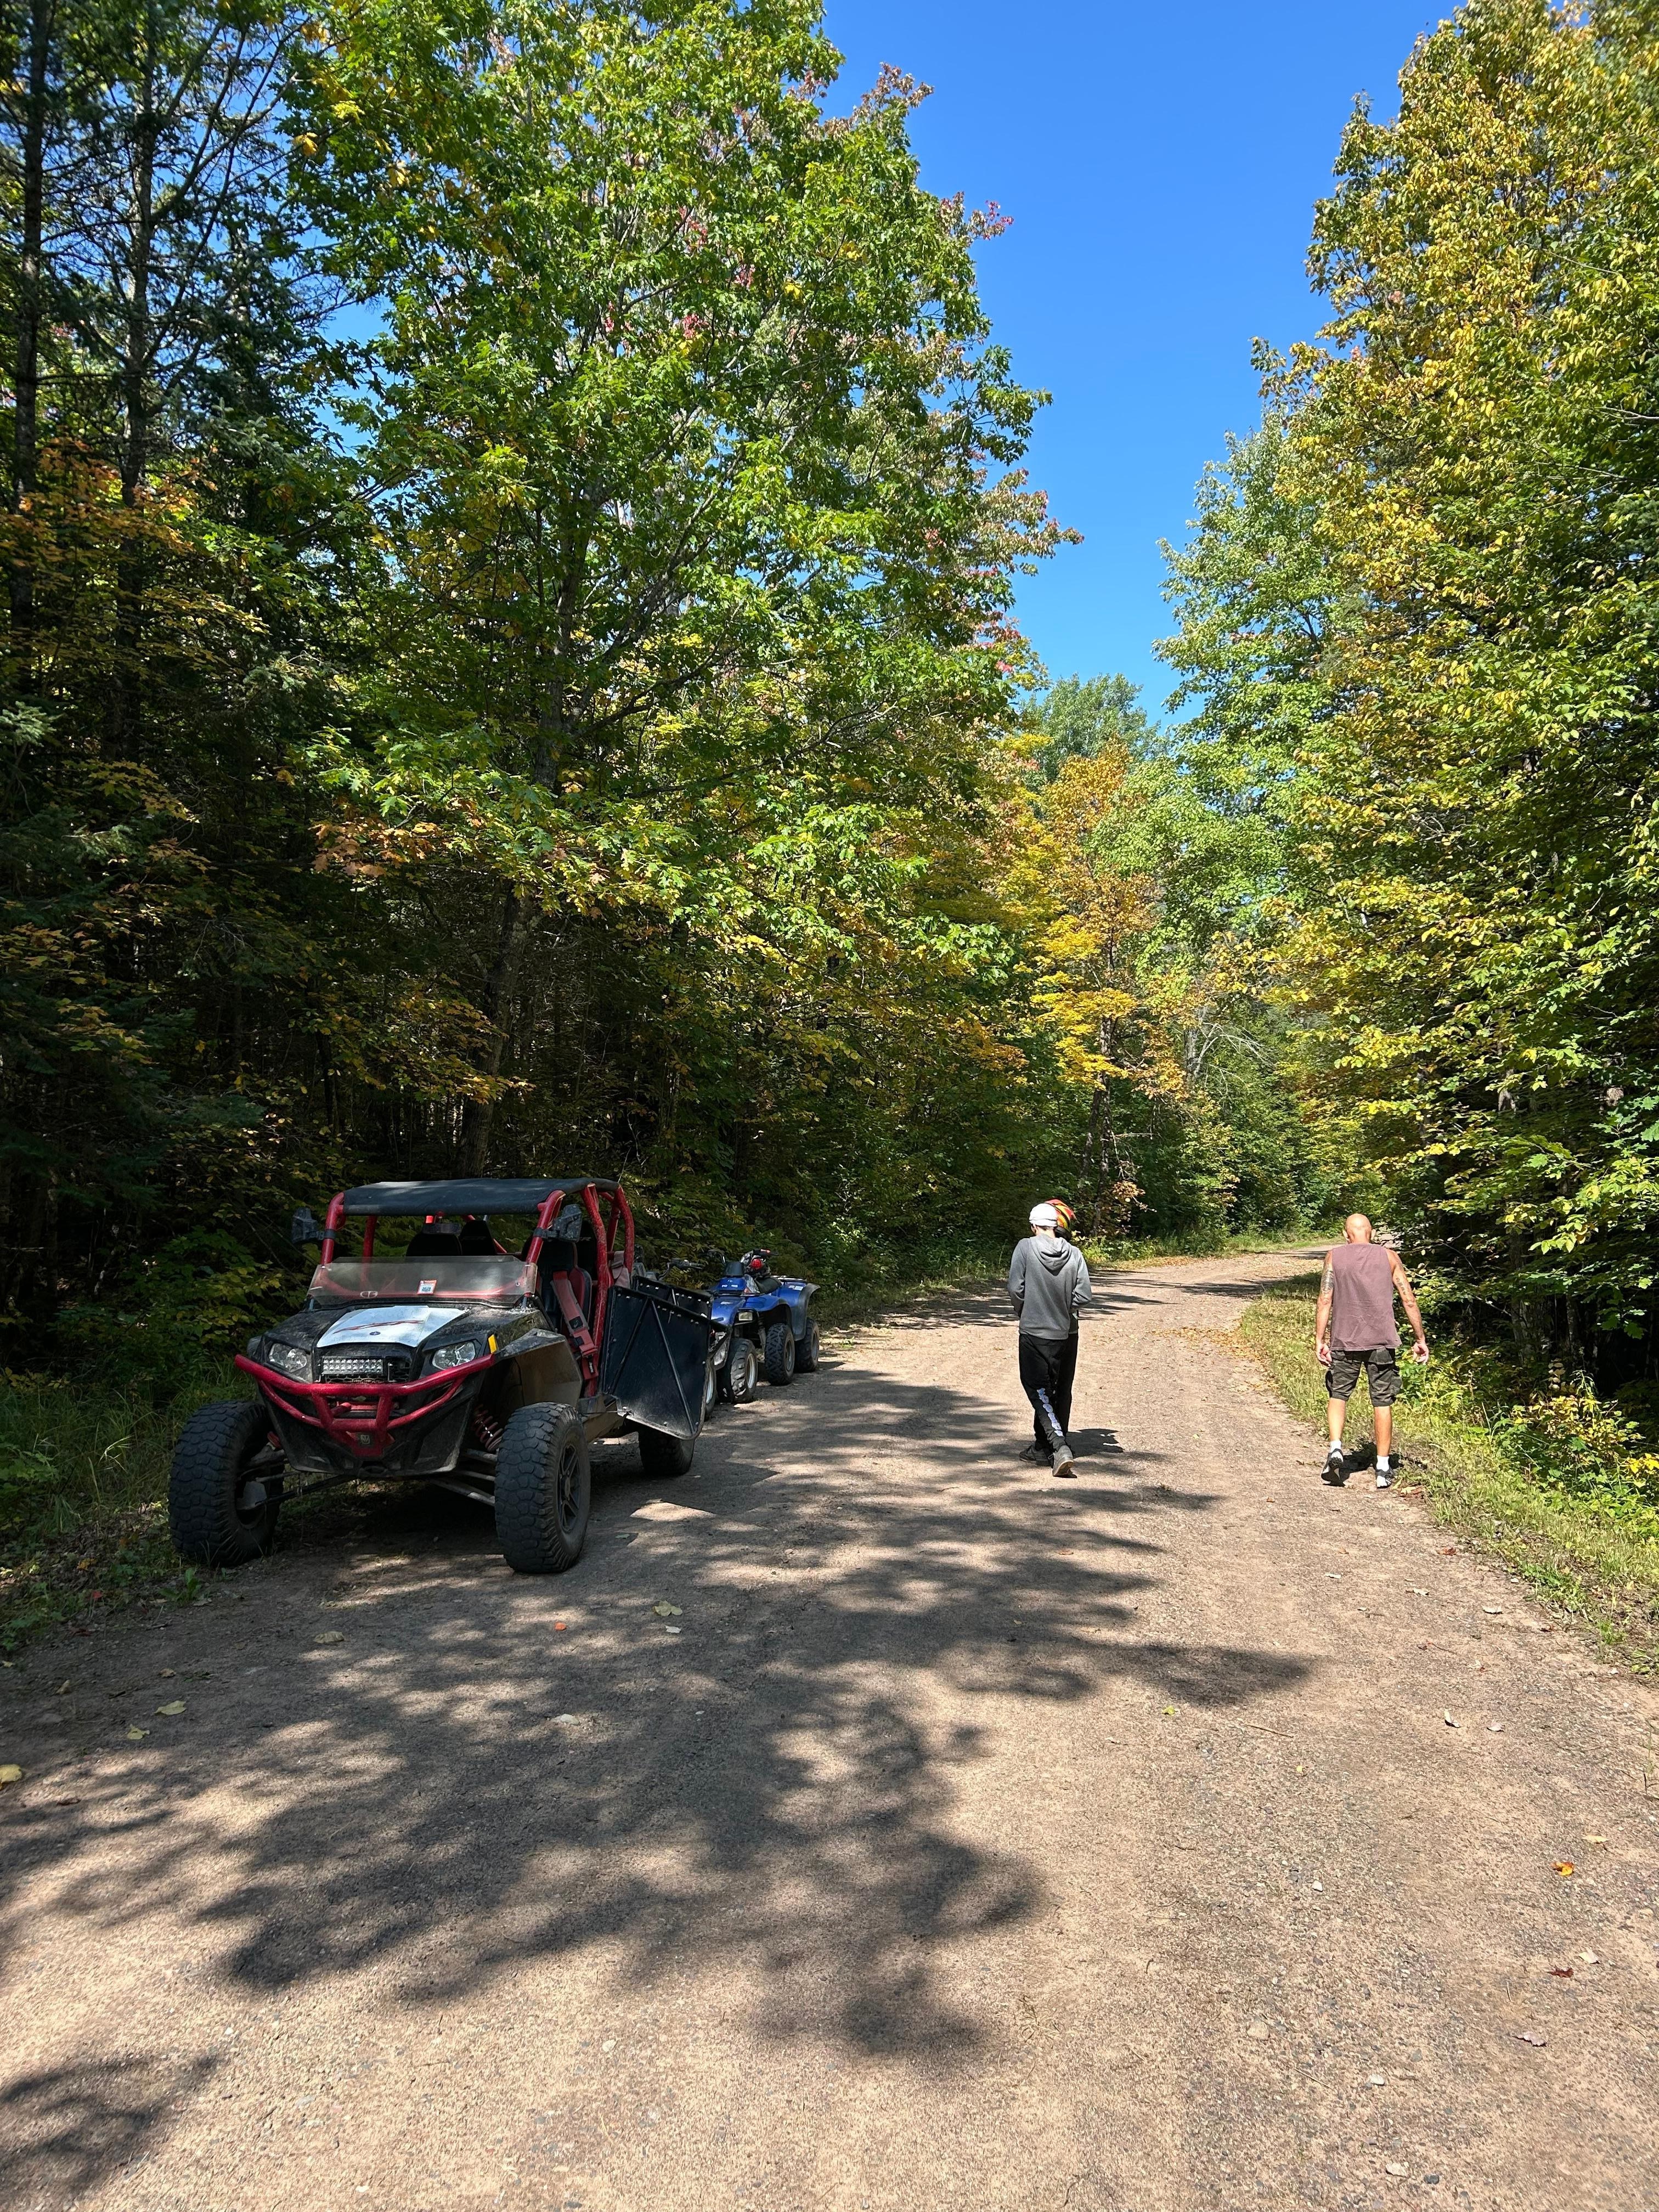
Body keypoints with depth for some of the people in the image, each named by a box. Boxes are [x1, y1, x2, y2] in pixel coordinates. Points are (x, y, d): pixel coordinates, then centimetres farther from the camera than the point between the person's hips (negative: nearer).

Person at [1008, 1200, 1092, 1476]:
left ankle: (1059, 1447, -16)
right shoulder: (1074, 1254, -5)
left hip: (1033, 1332, -3)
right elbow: (1084, 1295, -9)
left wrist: (1023, 1310, 6)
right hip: (1066, 1334, 3)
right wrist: (1064, 1309, 10)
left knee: (1038, 1391, 1)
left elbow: (1015, 1288, -14)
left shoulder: (1025, 1247, -11)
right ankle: (1044, 1446, 26)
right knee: (1060, 1393, 16)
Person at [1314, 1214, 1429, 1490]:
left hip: (1344, 1342, 0)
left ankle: (1335, 1448, -8)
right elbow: (1409, 1300, 3)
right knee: (1383, 1402, 7)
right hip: (1382, 1342, 1)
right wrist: (1420, 1339, 10)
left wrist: (1319, 1340, -5)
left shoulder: (1334, 1256, 3)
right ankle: (1384, 1469, 9)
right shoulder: (1389, 1257, 6)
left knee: (1338, 1394, 13)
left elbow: (1325, 1300, -6)